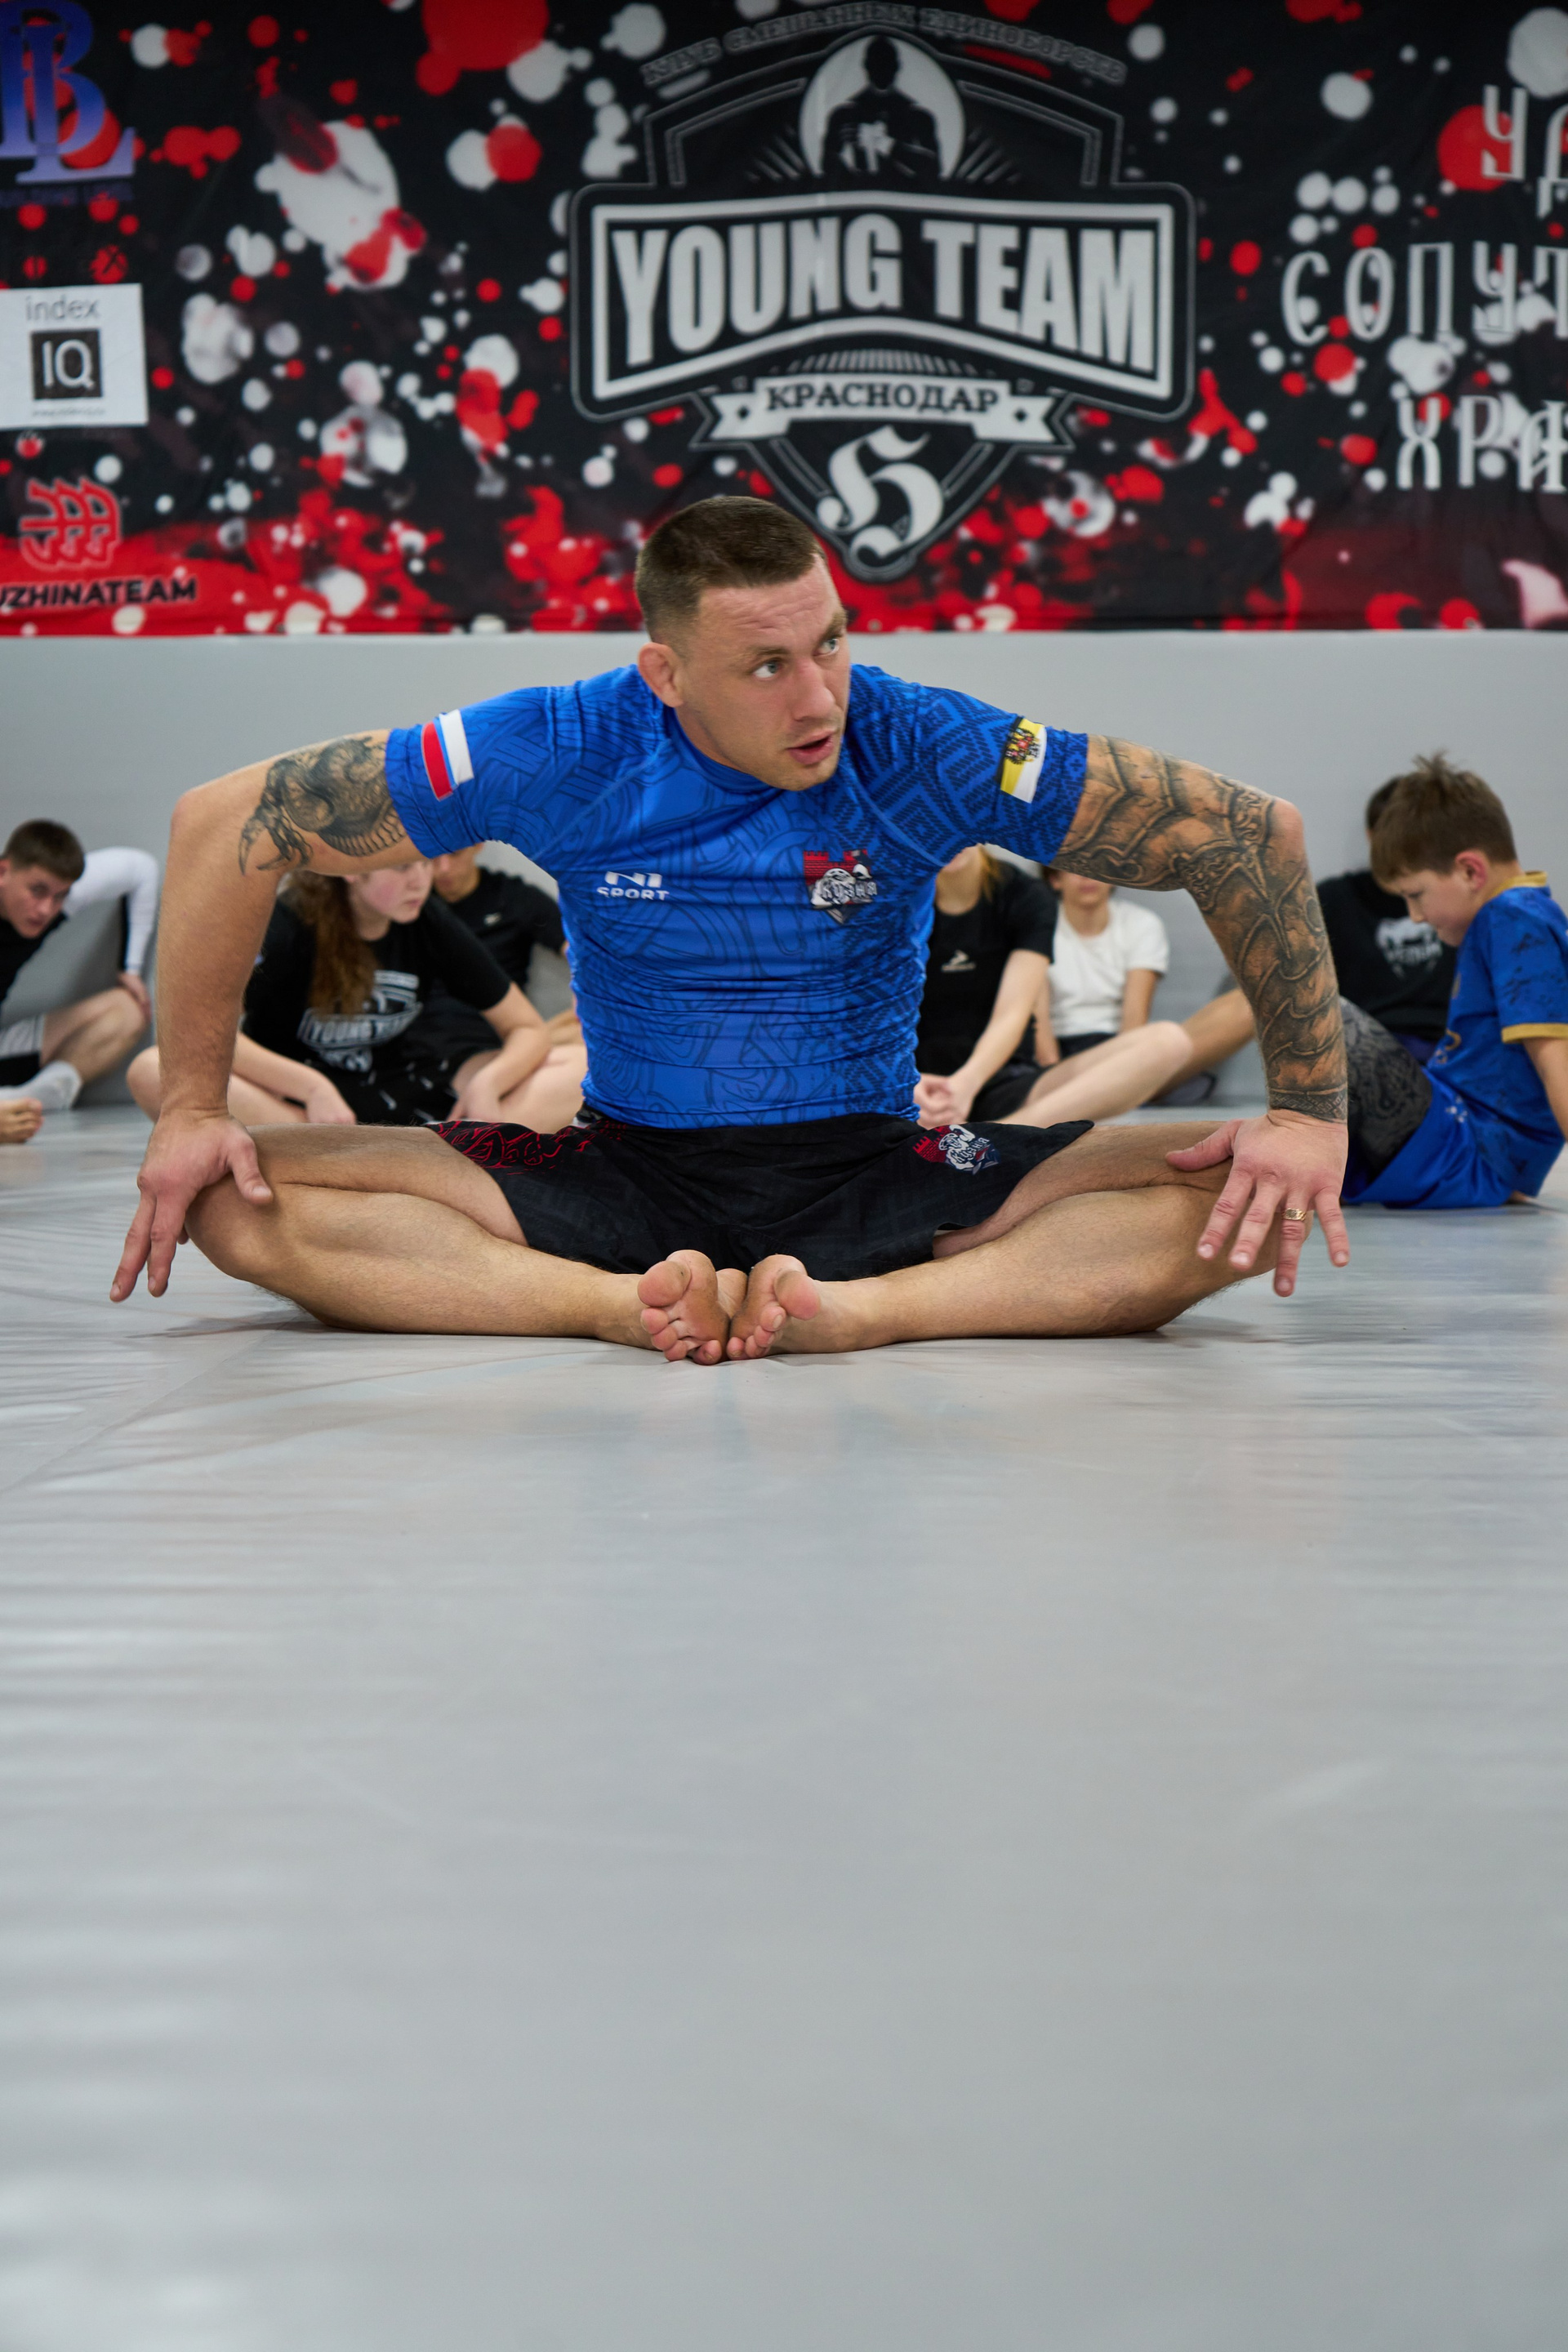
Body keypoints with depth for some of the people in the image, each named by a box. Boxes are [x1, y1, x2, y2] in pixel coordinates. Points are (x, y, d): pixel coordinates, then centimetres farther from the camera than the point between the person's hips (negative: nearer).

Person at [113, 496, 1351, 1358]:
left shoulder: (929, 752, -15)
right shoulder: (563, 754, -13)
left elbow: (1253, 833, -9)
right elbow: (227, 822, -5)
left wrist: (1312, 1111, -14)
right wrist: (190, 1108, -8)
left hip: (873, 1173, 0)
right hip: (625, 1177, 1)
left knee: (1238, 1202, -25)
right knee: (239, 1197, -21)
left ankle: (860, 1309, -38)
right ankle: (634, 1305, -35)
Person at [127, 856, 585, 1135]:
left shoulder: (431, 926, -4)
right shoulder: (291, 923, -14)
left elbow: (529, 1029, 0)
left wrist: (487, 1084, -23)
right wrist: (314, 1088, -38)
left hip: (397, 1100, 3)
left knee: (571, 1075, -13)